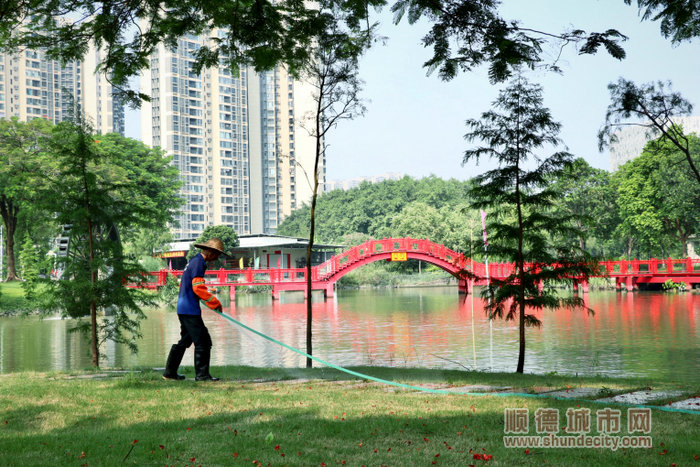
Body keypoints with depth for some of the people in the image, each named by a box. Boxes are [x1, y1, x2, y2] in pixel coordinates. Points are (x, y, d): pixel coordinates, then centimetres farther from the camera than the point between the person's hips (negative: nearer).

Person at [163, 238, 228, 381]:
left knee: (185, 341, 18)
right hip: (190, 310, -11)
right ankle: (202, 374, -6)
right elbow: (198, 287, -22)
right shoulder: (198, 262, -13)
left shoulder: (194, 261, 18)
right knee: (203, 341, -8)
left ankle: (170, 372, 24)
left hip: (183, 308, 11)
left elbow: (182, 284, 26)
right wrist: (215, 303, -18)